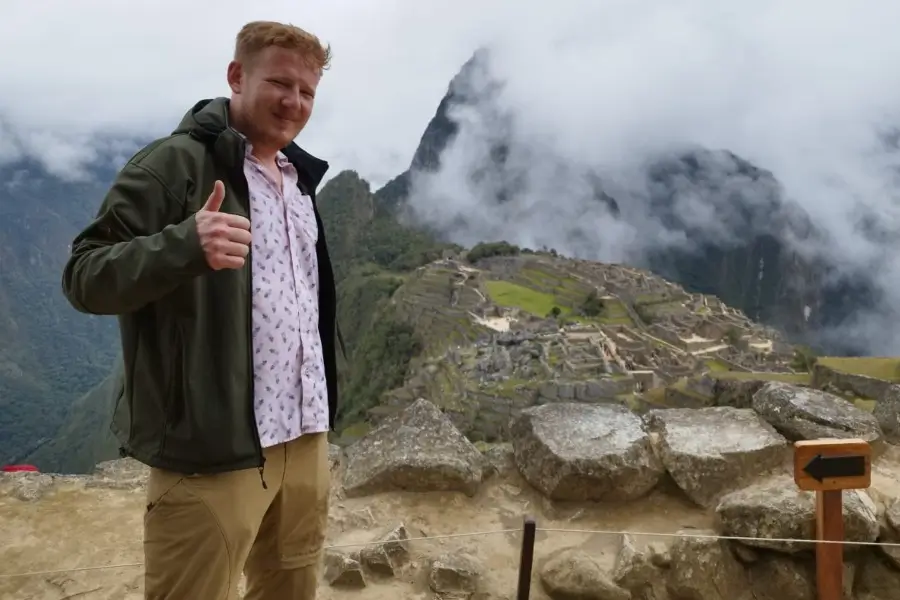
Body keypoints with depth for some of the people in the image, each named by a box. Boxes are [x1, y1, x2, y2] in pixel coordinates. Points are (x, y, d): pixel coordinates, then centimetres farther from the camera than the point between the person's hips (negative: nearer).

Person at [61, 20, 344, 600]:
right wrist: (184, 244, -32)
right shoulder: (176, 162, -9)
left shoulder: (299, 177, 14)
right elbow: (85, 276, -14)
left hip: (306, 439, 7)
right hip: (214, 451, -7)